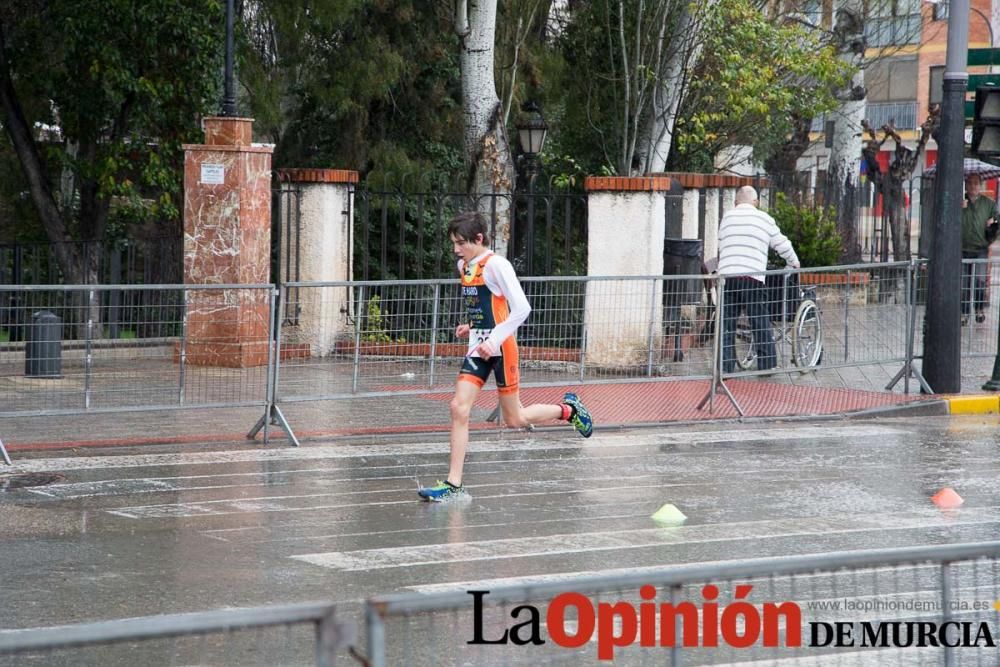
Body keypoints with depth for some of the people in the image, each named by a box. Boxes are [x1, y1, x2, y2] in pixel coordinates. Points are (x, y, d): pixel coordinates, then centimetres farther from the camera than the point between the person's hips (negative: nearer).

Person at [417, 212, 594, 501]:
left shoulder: (496, 265, -16)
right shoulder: (464, 266, 9)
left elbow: (521, 308, -20)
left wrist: (494, 339, -25)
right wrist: (473, 326, 11)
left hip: (500, 349, -7)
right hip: (477, 349, 7)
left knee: (515, 419, 4)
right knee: (459, 408, -6)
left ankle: (567, 409, 30)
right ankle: (453, 483, -6)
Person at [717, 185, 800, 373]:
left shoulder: (727, 217, 14)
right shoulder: (765, 219, 8)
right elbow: (783, 245, 16)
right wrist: (794, 264, 34)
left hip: (727, 275, 2)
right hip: (752, 277, -2)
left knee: (726, 324, 5)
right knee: (761, 325, 6)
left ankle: (725, 367, 2)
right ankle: (767, 365, 7)